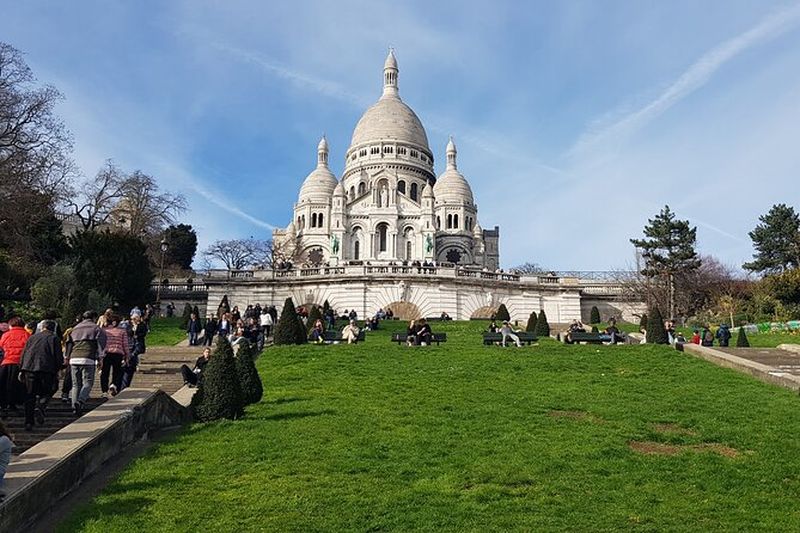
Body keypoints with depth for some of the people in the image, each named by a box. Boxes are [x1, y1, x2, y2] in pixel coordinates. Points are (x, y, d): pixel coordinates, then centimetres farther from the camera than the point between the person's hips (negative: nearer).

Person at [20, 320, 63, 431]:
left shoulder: (33, 337, 21)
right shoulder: (54, 338, 9)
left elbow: (23, 354, 18)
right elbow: (58, 356, 1)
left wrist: (21, 370, 20)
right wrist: (57, 369, 11)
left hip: (28, 367, 3)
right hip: (46, 369, -3)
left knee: (29, 396, 8)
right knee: (45, 392, 10)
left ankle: (28, 422, 7)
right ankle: (40, 408, -20)